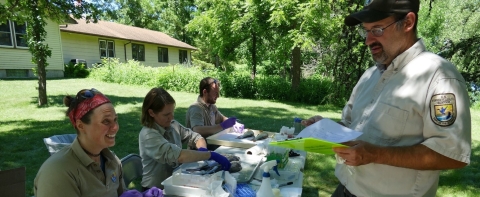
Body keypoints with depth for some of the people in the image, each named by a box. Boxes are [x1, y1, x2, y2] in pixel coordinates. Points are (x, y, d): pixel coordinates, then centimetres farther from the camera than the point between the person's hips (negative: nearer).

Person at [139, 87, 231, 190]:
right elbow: (176, 155, -33)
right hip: (157, 189, -6)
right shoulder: (148, 135, -21)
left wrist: (203, 150, -14)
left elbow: (195, 137, 7)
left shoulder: (173, 125, -2)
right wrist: (211, 155, -32)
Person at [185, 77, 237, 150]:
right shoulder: (195, 108, -19)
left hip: (212, 143, 8)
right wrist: (222, 126, -37)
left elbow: (221, 118, 21)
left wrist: (232, 123, 0)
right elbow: (197, 130, -34)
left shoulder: (212, 106, 7)